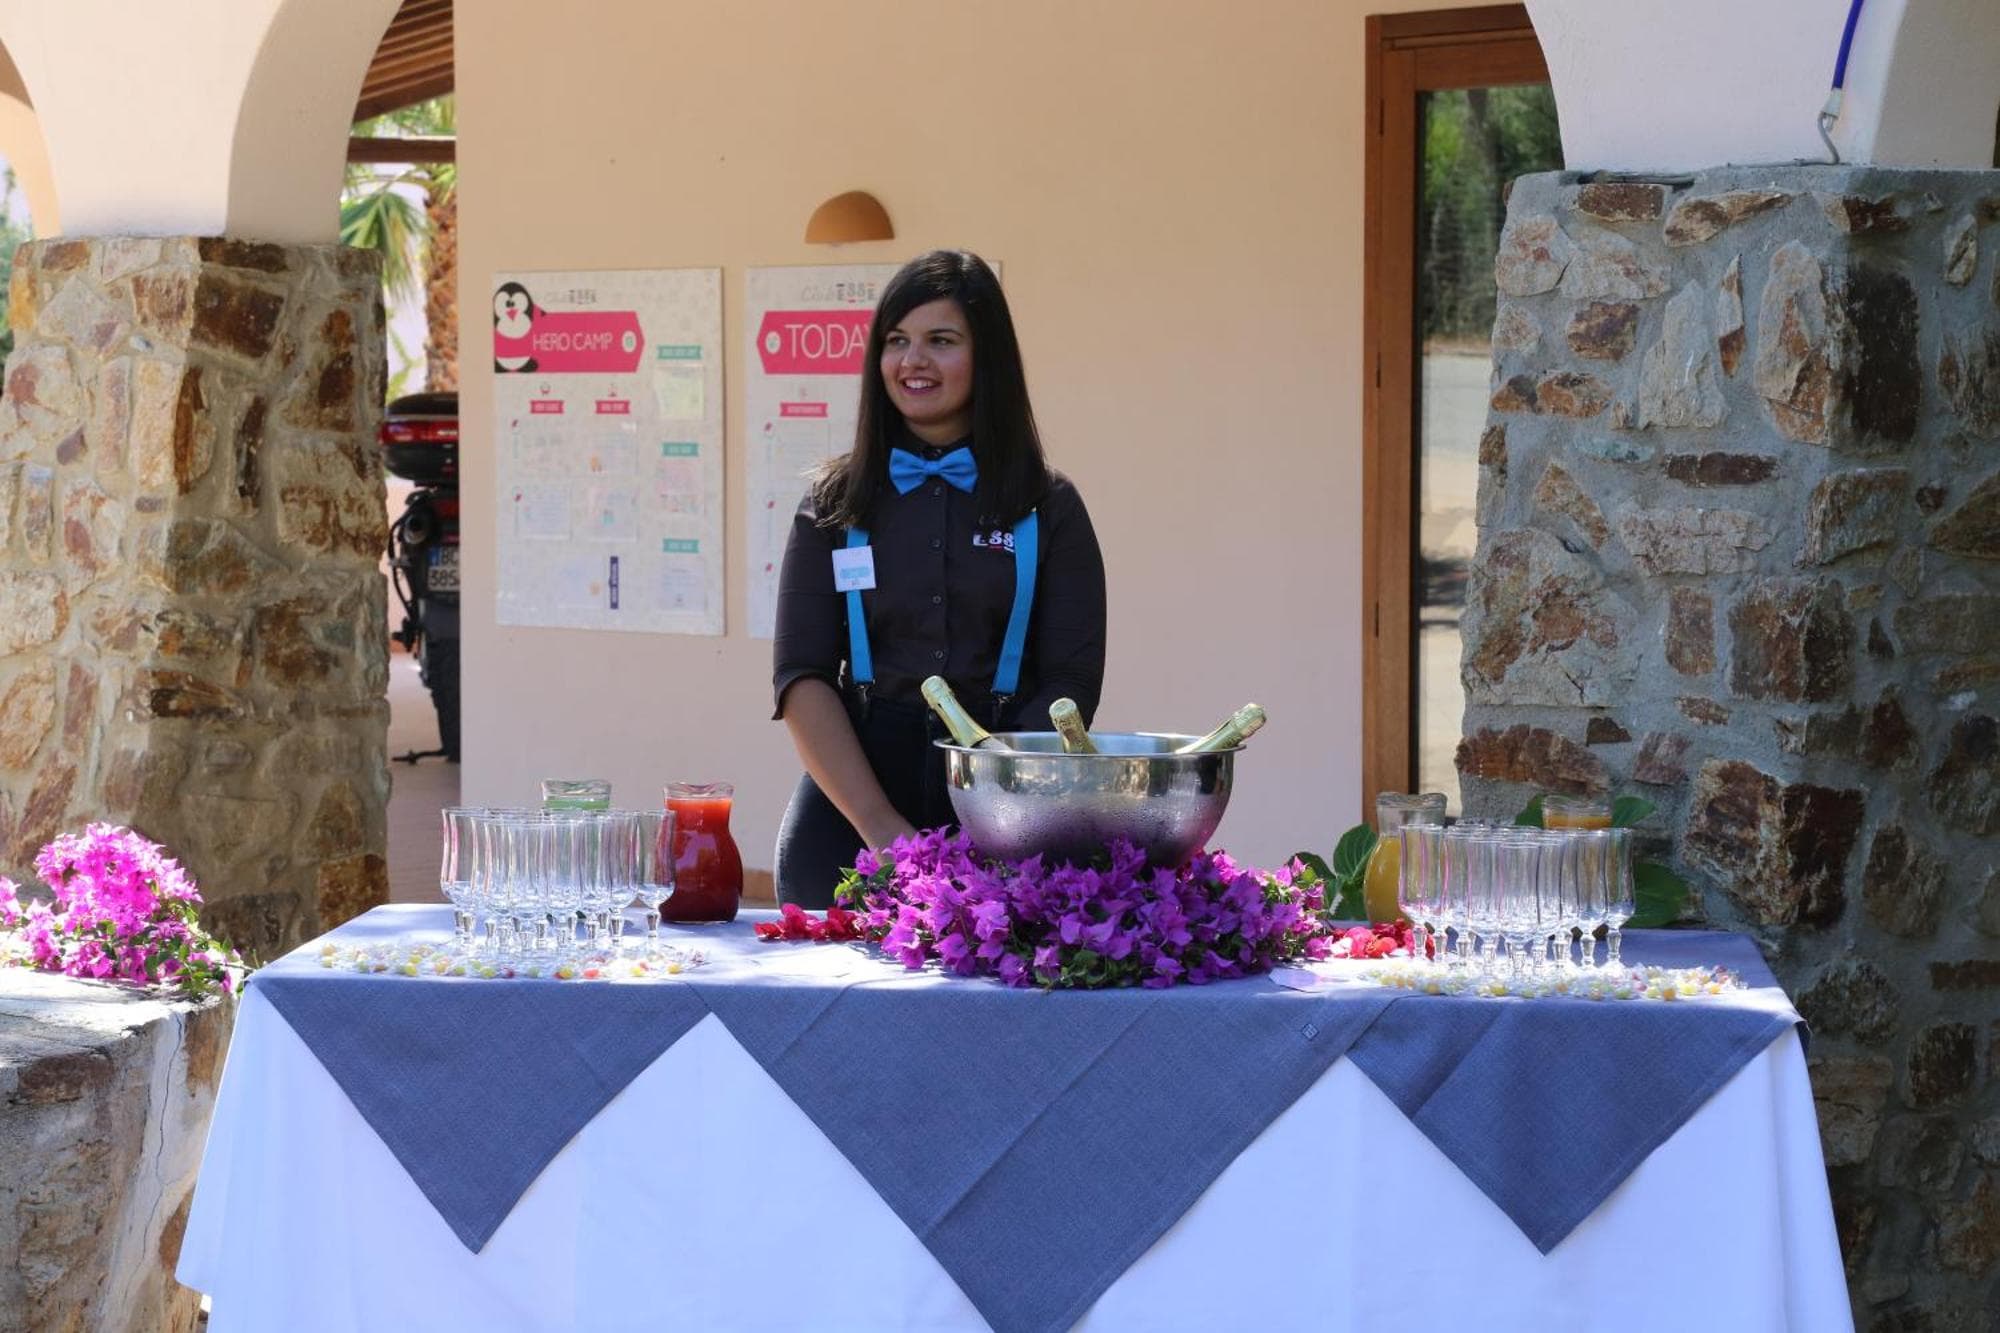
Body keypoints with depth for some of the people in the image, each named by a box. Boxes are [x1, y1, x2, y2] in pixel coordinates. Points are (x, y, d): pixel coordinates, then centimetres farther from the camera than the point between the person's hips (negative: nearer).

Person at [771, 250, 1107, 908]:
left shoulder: (1048, 507, 5)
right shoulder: (836, 503, 9)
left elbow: (1072, 681, -1)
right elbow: (801, 678, 1)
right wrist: (881, 825, -12)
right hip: (848, 813, 1)